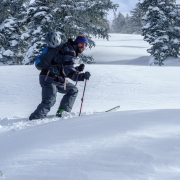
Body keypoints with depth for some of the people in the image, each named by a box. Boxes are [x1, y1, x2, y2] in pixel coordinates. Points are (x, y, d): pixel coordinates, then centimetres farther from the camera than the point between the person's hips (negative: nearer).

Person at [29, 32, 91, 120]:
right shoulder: (69, 50, -11)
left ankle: (61, 112, 7)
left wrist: (78, 69, 14)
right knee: (49, 102, -21)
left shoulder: (70, 50, 21)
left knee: (73, 90, 18)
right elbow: (68, 70, -22)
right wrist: (82, 76, -27)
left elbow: (66, 69, 27)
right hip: (49, 78, -11)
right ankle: (33, 120, -23)